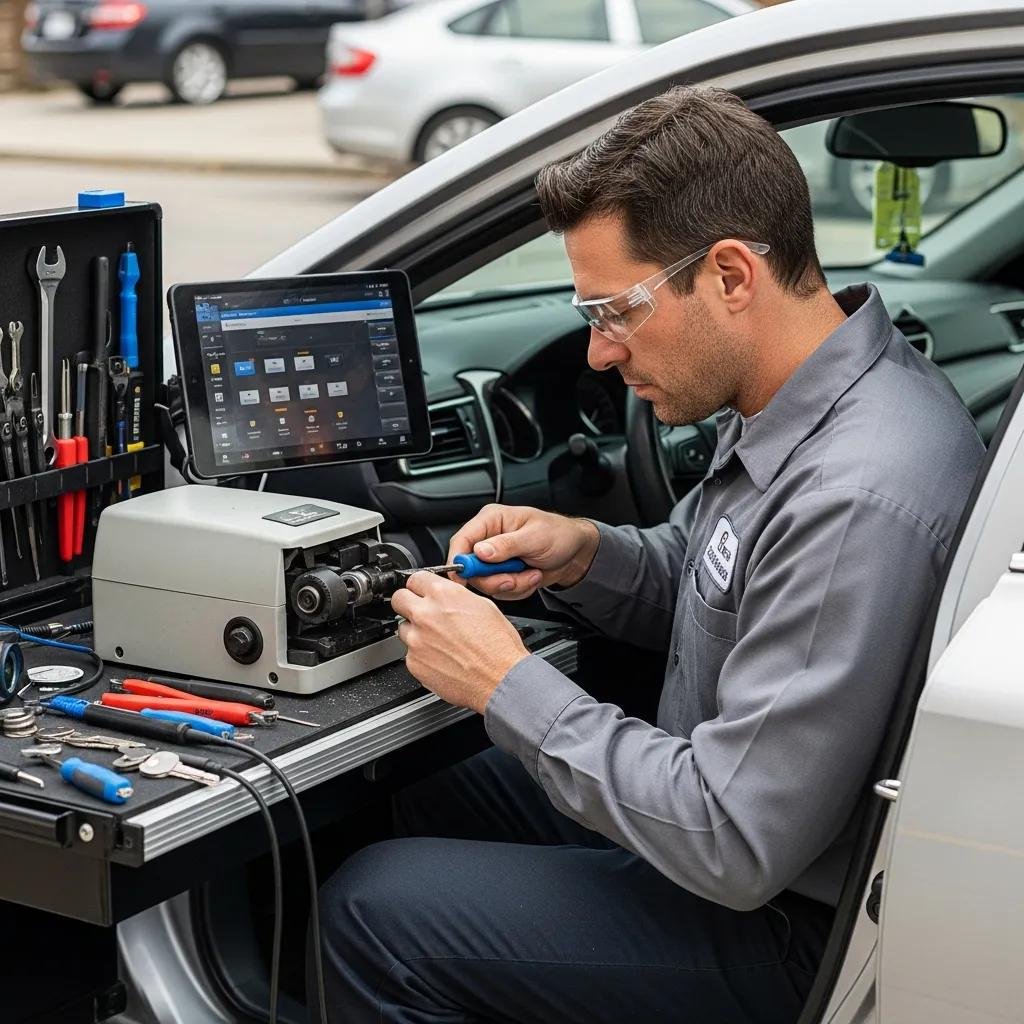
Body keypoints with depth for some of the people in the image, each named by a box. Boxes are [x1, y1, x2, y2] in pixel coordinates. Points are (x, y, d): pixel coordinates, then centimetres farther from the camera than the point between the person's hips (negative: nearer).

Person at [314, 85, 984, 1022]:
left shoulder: (857, 502, -33)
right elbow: (697, 582, 16)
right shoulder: (801, 403, -2)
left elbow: (735, 848, -31)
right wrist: (586, 557, -5)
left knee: (372, 912, -10)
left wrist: (507, 684, -22)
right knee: (413, 792, 18)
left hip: (782, 929, -10)